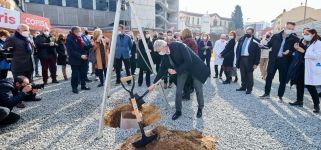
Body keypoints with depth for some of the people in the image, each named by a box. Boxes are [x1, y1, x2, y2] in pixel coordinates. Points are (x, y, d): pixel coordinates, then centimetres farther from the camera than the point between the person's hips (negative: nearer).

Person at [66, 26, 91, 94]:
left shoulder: (80, 38, 9)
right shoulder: (69, 39, -13)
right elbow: (71, 51, -19)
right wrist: (80, 56, -22)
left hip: (82, 59, 7)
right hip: (75, 60, -7)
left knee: (83, 73, 12)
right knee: (75, 74, 2)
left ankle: (83, 86, 26)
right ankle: (74, 88, 15)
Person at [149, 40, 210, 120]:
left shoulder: (179, 46, -30)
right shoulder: (165, 55, -10)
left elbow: (188, 61, -34)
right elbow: (162, 69, -1)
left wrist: (176, 71, -28)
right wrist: (154, 83, 0)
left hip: (194, 66, -5)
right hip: (182, 69, 5)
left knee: (198, 89, 3)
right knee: (178, 90, 0)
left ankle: (200, 108, 27)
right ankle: (178, 111, 17)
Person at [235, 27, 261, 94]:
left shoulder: (255, 41, -4)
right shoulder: (242, 39, 12)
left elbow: (258, 53, -5)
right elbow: (238, 49, 15)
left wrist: (256, 63, -10)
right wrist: (237, 58, 7)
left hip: (249, 59, -4)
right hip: (241, 58, 5)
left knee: (249, 75, 3)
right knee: (243, 75, 12)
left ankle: (249, 88, 13)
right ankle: (243, 86, 24)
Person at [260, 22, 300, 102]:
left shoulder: (295, 39, -2)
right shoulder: (275, 36, 4)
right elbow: (269, 45, 9)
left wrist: (289, 52, -22)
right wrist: (263, 46, -10)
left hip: (284, 62, -1)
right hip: (273, 60, 2)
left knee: (283, 80, 7)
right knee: (269, 77, 7)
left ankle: (280, 96, 20)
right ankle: (266, 93, 21)